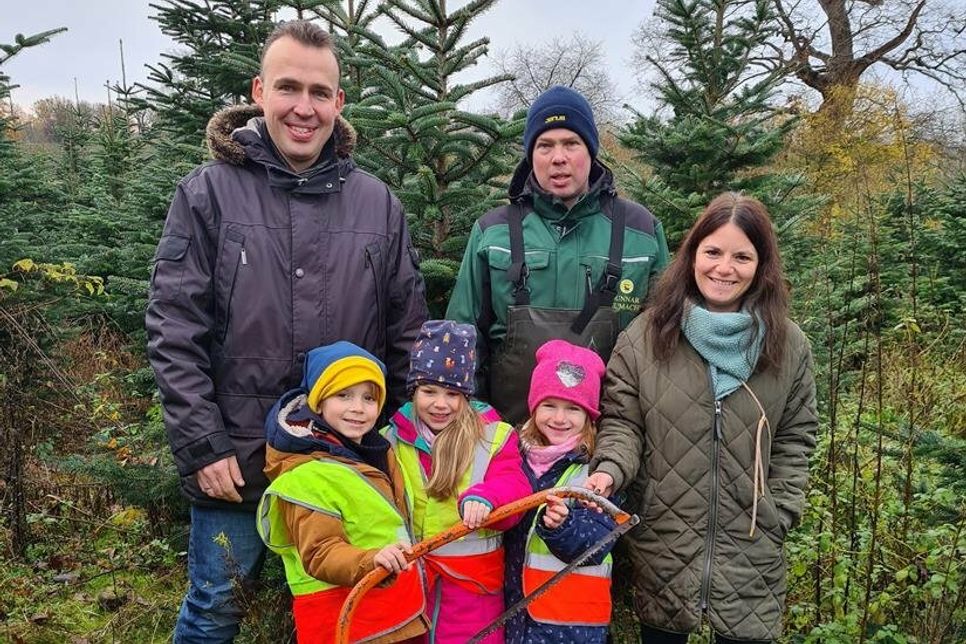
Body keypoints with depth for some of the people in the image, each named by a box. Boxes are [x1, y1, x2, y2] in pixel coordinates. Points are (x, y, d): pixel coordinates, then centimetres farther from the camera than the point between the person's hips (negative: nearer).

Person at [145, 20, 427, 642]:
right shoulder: (208, 193, -5)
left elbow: (408, 329, 6)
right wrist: (203, 446, -10)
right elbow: (174, 333, -7)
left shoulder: (377, 203, 2)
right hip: (236, 457, -2)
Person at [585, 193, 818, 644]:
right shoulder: (646, 335, -4)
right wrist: (610, 471, -19)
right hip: (662, 540, 0)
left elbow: (795, 439, 7)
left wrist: (778, 516, 1)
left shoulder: (788, 345, 0)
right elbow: (621, 421, -1)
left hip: (750, 549, 1)